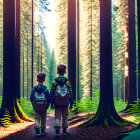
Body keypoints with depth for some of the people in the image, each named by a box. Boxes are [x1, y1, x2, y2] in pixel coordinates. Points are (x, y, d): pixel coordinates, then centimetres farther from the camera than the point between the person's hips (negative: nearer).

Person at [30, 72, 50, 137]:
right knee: (43, 118, 12)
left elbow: (31, 98, 0)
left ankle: (37, 131, -10)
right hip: (43, 107, -1)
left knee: (37, 118, 4)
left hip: (36, 107, 1)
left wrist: (33, 105, 8)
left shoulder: (34, 89, -1)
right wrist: (47, 106, 5)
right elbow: (48, 99, -6)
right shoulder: (46, 89, -6)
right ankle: (43, 131, 20)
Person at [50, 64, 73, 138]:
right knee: (65, 117, 13)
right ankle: (65, 130, 18)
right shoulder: (67, 82, -1)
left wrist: (51, 104, 3)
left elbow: (51, 93, -3)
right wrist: (71, 104, 6)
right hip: (65, 104, 0)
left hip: (57, 104, 0)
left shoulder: (55, 82, -2)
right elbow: (70, 93, -1)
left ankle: (57, 131, -6)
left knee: (57, 117, 2)